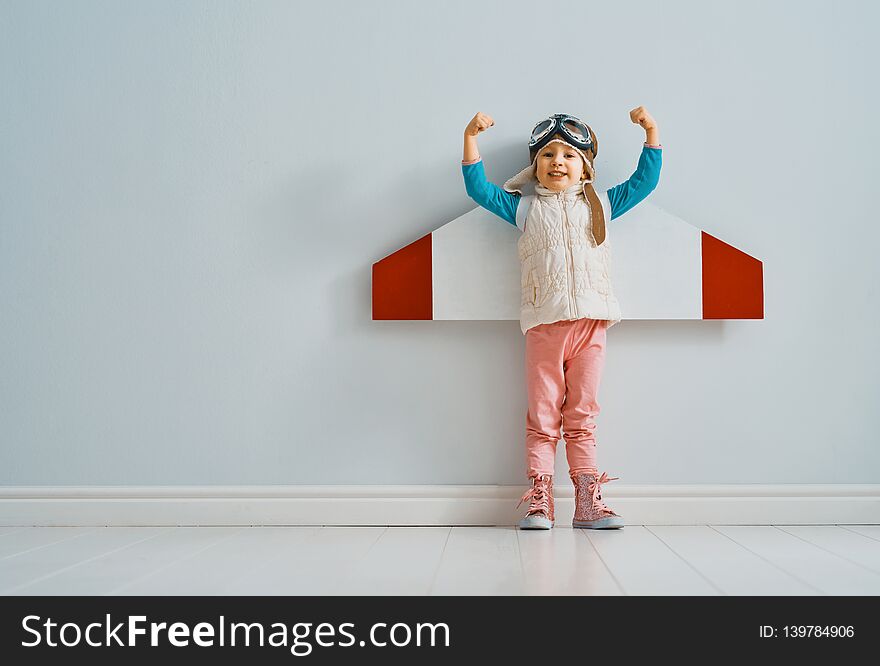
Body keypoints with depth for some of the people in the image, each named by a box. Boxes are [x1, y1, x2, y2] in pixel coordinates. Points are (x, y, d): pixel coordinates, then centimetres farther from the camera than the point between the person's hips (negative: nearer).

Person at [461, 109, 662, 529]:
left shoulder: (599, 204, 15)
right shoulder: (525, 207, 12)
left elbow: (645, 180, 17)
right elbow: (479, 189, 9)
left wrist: (651, 132, 8)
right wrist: (471, 138, 1)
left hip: (590, 323, 1)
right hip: (543, 324, -1)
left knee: (582, 418, 6)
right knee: (542, 418, 1)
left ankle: (588, 503, 9)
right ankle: (539, 501, 4)